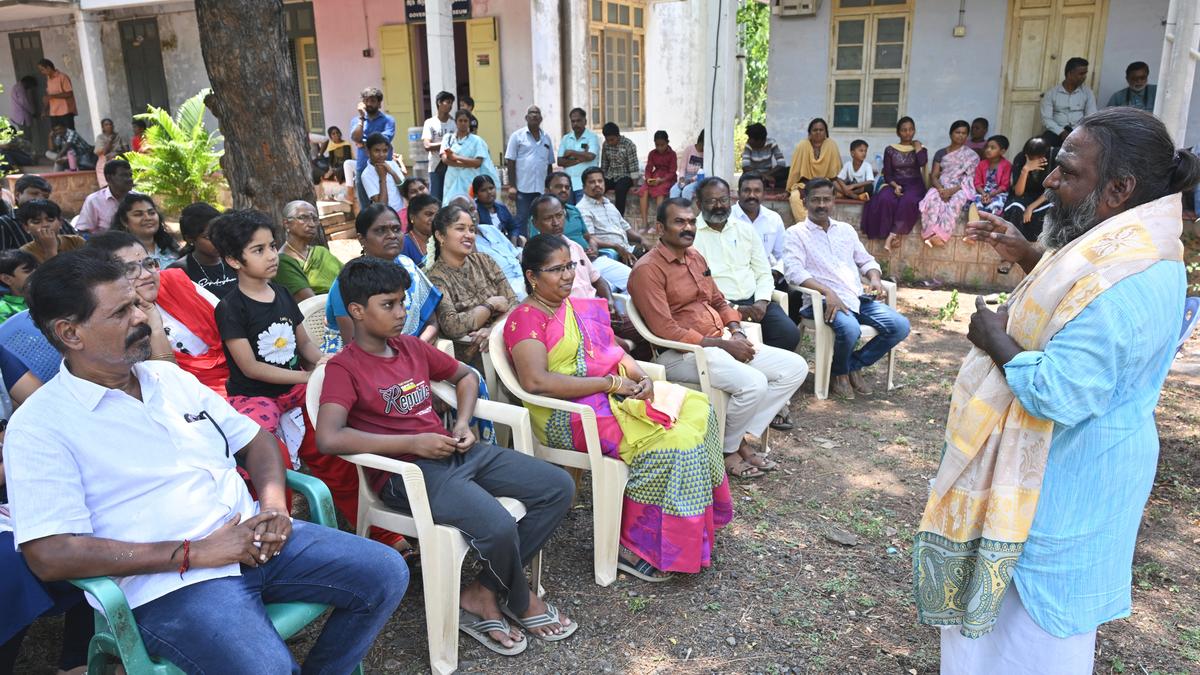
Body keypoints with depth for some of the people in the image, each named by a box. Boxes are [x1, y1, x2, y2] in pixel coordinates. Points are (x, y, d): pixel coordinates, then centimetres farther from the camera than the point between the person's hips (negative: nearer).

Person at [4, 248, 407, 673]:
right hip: (170, 582, -6)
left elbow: (254, 440, 19)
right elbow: (49, 556, -14)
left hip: (253, 539, 6)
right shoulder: (39, 426, -5)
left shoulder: (171, 377, 14)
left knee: (386, 573, -4)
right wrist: (195, 553, -17)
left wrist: (274, 504, -3)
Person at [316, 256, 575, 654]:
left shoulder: (412, 347, 12)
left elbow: (466, 376, 27)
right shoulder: (344, 368, -8)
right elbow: (328, 439, -23)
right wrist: (412, 443, -20)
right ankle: (522, 601, 7)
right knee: (498, 528, -30)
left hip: (455, 452, 8)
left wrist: (463, 423, 6)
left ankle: (483, 594, 1)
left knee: (558, 487, -2)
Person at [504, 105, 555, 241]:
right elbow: (510, 162, -2)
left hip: (542, 189, 4)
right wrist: (512, 186, -8)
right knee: (522, 221, -2)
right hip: (523, 188, -4)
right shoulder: (517, 136, 2)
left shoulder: (547, 138, 14)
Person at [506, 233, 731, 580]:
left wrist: (641, 378, -4)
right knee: (670, 438, -23)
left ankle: (698, 525, 2)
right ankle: (636, 547, -12)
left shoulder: (583, 307, 18)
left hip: (618, 393, 9)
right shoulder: (526, 318, -9)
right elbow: (536, 381, -23)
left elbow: (616, 353, 20)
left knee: (696, 408, -5)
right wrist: (611, 383, -21)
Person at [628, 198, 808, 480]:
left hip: (721, 343, 9)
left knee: (795, 367, 0)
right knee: (753, 384, -31)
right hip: (681, 353, -9)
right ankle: (725, 450, -3)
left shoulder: (695, 256, 16)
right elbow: (665, 330, -19)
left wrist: (736, 333, 2)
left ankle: (741, 438, 2)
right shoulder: (647, 269, -12)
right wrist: (722, 345, -17)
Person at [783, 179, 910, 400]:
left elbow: (866, 260, 28)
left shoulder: (846, 229, 23)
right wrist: (827, 292, -25)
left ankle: (855, 365, 7)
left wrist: (875, 278, 3)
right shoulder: (796, 233, 3)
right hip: (824, 300, -6)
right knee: (850, 328, -35)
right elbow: (794, 271, -13)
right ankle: (839, 373, -2)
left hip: (859, 298, 6)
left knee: (900, 326, -13)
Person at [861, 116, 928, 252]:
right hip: (894, 184, 1)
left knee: (908, 200, -37)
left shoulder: (919, 148, 11)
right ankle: (897, 234, -27)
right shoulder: (890, 150, 11)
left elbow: (923, 162, -13)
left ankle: (892, 234, -32)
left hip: (914, 185, -1)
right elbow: (887, 175, 5)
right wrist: (895, 185, -14)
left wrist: (917, 146, 0)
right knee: (885, 199, -35)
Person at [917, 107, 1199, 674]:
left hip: (1067, 475, -10)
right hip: (1086, 459, 10)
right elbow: (1076, 316, 19)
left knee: (1036, 618, 10)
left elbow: (1059, 394, -34)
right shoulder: (1140, 249, 2)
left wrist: (996, 341, -19)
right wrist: (1030, 258, 6)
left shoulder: (1120, 283, -31)